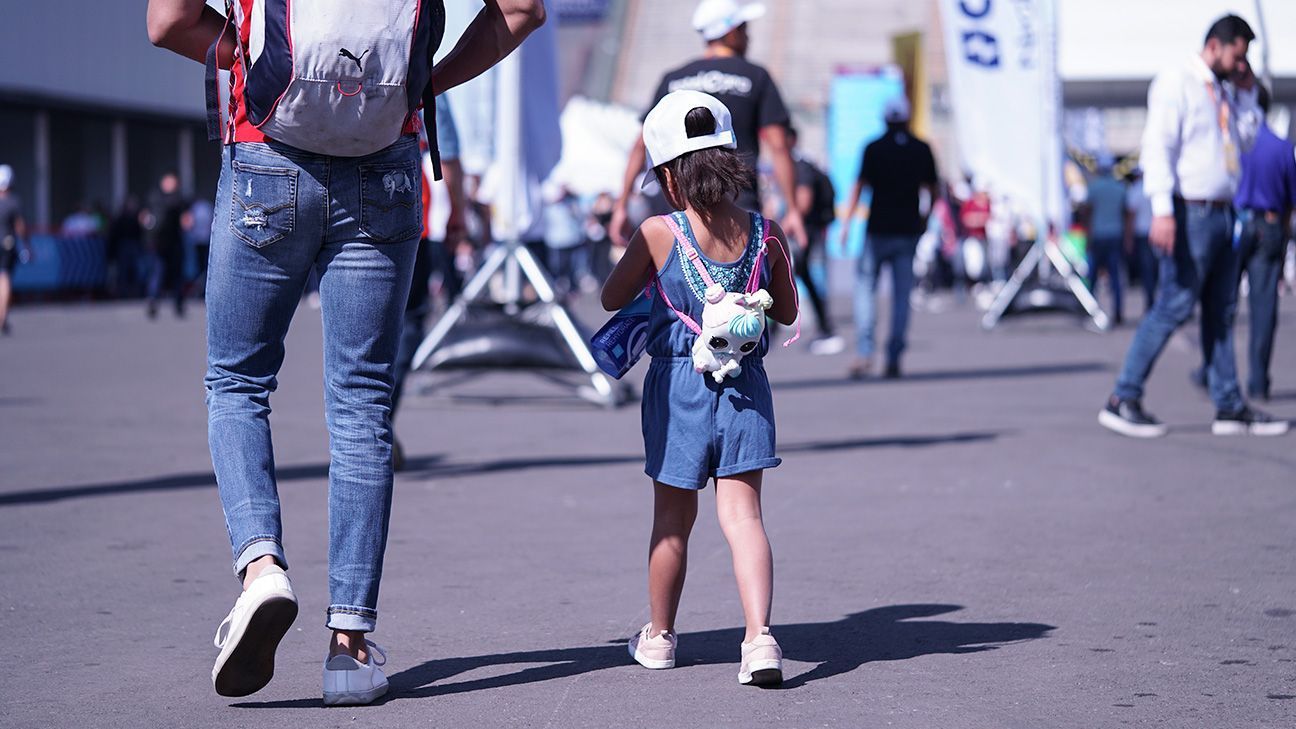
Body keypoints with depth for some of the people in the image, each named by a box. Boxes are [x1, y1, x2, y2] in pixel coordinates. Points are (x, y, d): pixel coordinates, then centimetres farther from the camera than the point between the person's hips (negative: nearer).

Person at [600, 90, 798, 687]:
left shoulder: (658, 234, -11)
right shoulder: (765, 235, -3)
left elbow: (612, 300, 3)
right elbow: (787, 312, 11)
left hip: (678, 385, -2)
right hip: (746, 388, 2)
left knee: (673, 519, 12)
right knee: (742, 514, 0)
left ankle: (659, 636, 27)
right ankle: (759, 634, -17)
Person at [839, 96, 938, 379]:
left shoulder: (874, 149, -4)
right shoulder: (922, 149, 5)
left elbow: (858, 187, -9)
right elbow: (931, 190, 12)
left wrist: (846, 223, -8)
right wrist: (925, 217, 27)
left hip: (879, 230, -2)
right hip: (909, 231, 2)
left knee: (865, 286, 5)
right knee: (902, 296, 6)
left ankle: (864, 352, -11)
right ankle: (894, 359, 2)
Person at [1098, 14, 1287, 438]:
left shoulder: (1222, 95, 18)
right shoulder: (1175, 84, -7)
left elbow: (1243, 141, 22)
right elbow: (1158, 146, -15)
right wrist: (1162, 210, -25)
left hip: (1222, 215, 9)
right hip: (1191, 214, -9)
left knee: (1221, 312, 9)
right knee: (1175, 306, -11)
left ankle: (1230, 408, 13)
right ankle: (1123, 400, -7)